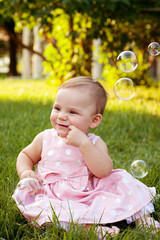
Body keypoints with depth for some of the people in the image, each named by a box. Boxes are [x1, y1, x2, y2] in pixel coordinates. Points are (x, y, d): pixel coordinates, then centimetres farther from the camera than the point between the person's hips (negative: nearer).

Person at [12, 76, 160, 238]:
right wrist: (25, 172, -4)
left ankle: (142, 217, -5)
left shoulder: (95, 143, -2)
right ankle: (86, 227, -43)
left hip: (89, 195, 0)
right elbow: (26, 155, 19)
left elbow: (104, 171, -20)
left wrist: (83, 143, -27)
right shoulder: (45, 139, 4)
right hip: (54, 198, 0)